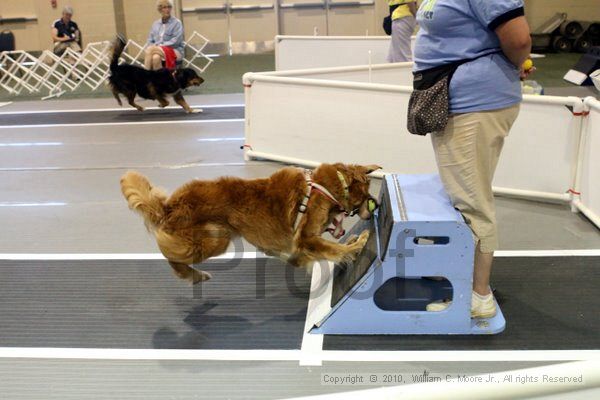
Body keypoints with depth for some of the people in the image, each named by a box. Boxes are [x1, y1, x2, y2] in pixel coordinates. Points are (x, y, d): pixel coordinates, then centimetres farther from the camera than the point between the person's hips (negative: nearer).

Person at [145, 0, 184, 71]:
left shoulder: (177, 23, 1)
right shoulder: (155, 24, 16)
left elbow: (176, 41, -10)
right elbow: (150, 40, 14)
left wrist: (161, 45, -16)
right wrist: (151, 47, -9)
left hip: (174, 50, -4)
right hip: (157, 49, 4)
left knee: (156, 57, -35)